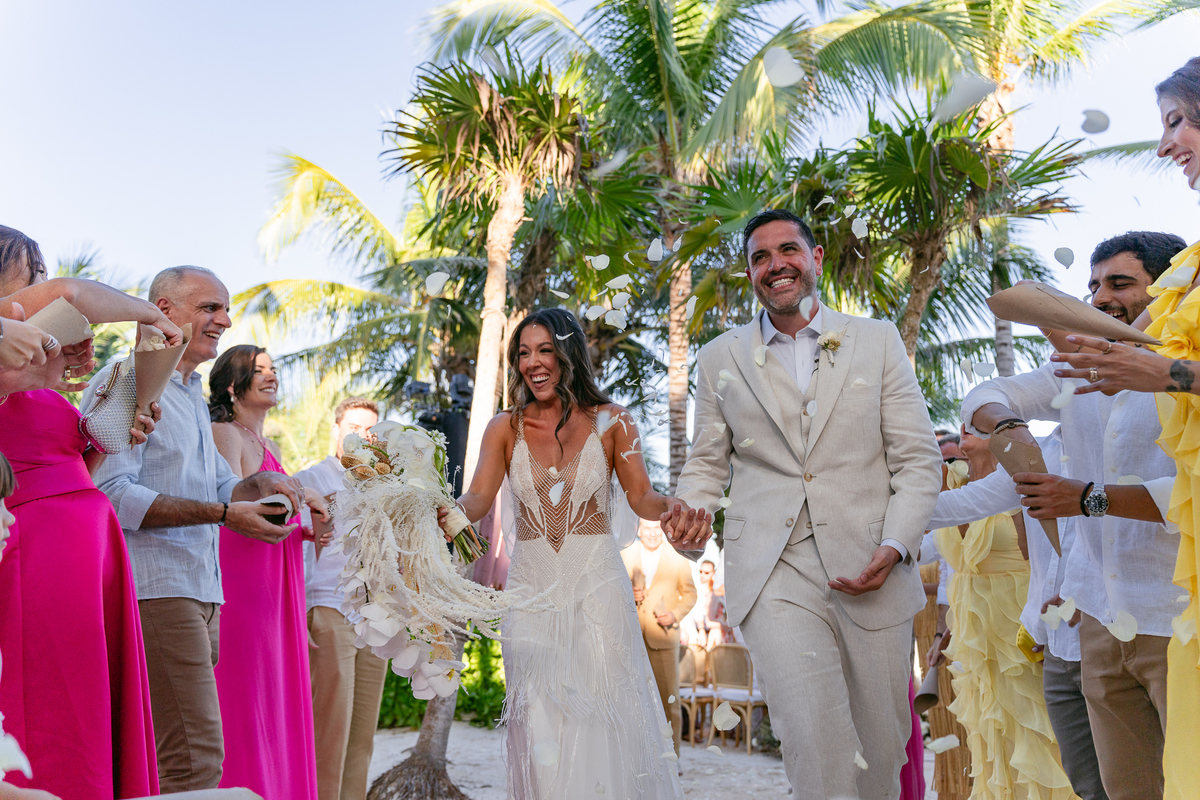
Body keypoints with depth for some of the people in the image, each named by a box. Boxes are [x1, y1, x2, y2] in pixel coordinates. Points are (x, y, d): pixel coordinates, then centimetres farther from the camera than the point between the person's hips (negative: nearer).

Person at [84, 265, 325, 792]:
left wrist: (261, 485, 6)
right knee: (196, 759, -14)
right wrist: (222, 513, -20)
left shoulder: (194, 398, 24)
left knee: (194, 753, 12)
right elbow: (112, 491, -17)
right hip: (155, 588, -10)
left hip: (198, 590, 10)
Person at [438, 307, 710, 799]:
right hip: (531, 587, 2)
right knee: (539, 728, 0)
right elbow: (479, 498, -8)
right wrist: (450, 514, -31)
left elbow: (641, 495, -5)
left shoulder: (610, 422, 1)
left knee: (600, 719, -2)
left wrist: (674, 510, -28)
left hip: (597, 585, -1)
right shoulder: (505, 428, 4)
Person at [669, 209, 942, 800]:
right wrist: (687, 513, -8)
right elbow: (707, 463, 15)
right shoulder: (719, 359, 10)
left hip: (870, 573, 1)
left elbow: (917, 459, 5)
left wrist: (895, 547, -11)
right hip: (773, 574, -1)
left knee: (881, 752, 11)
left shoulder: (879, 341, 8)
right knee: (817, 752, -17)